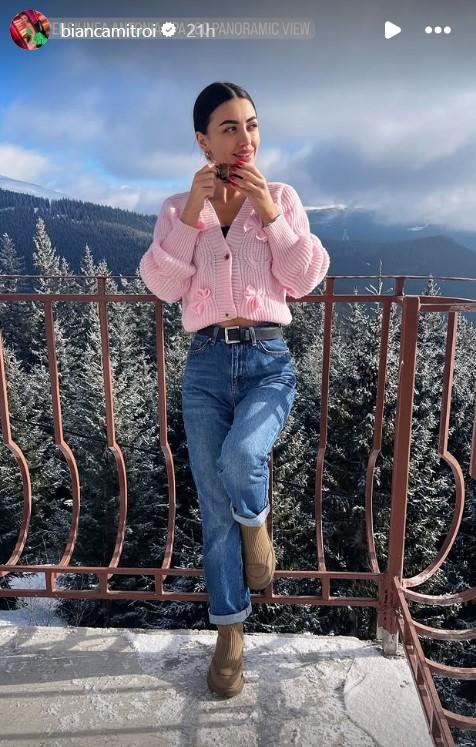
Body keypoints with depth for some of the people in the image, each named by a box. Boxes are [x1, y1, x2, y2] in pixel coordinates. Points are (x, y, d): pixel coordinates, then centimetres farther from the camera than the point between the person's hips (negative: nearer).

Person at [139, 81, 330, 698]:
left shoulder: (282, 197, 9)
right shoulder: (178, 208, 10)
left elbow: (305, 280, -2)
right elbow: (163, 287, -4)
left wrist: (269, 213, -9)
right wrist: (190, 214, -10)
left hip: (268, 358, -1)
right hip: (206, 362, 2)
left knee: (240, 457, -31)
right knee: (215, 504, 5)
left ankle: (256, 524, 7)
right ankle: (230, 630, 26)